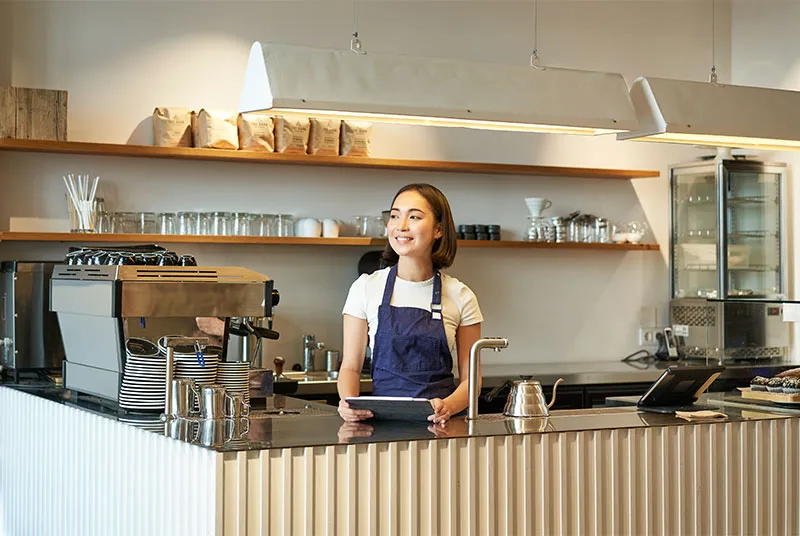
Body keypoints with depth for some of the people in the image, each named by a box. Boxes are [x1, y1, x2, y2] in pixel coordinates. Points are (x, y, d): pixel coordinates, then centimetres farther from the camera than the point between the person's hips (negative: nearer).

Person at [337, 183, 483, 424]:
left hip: (439, 424, 0)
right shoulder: (366, 288, 5)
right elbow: (350, 367, 8)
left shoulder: (460, 296, 5)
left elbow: (469, 378, 7)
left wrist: (448, 406, -14)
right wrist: (348, 401, -13)